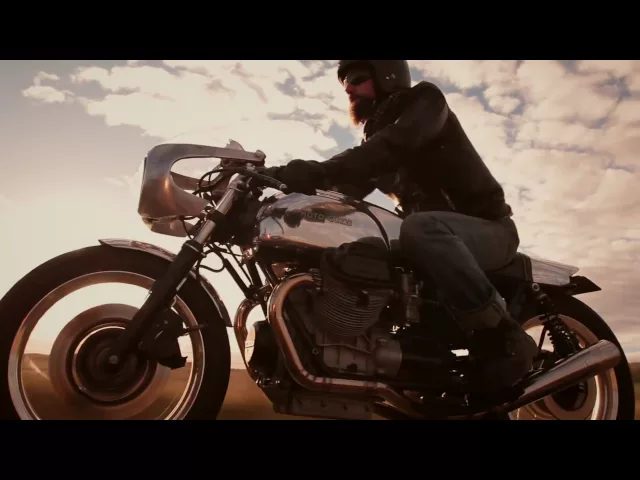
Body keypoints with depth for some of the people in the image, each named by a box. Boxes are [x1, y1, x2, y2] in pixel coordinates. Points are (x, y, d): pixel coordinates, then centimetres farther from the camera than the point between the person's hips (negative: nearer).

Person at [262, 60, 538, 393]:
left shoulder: (424, 99, -4)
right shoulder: (375, 137, 19)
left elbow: (395, 145, -27)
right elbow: (349, 188, 6)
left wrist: (320, 171, -38)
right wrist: (288, 178, -9)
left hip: (488, 228, -8)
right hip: (438, 236, 8)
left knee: (419, 228, -39)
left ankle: (505, 338, -31)